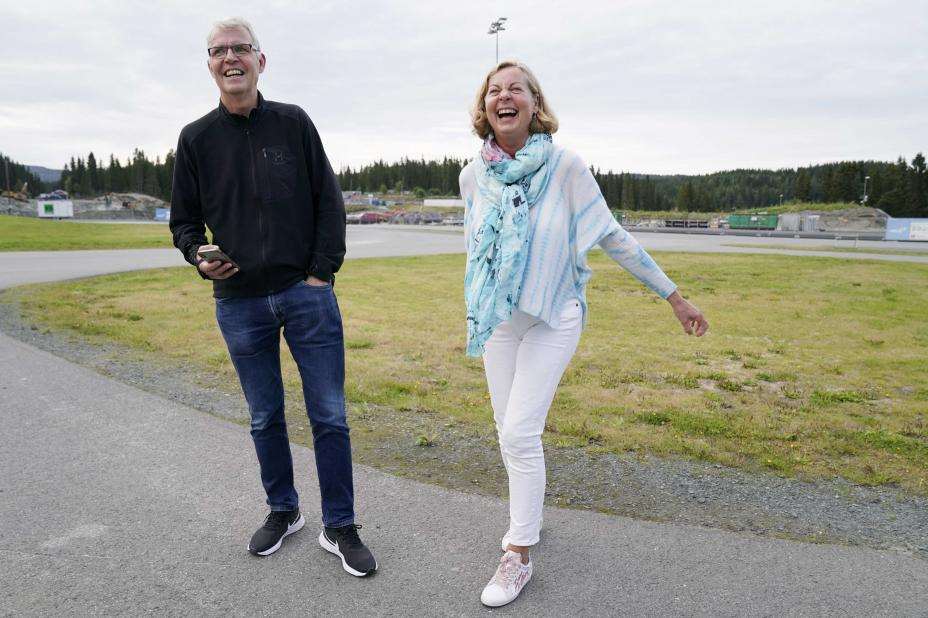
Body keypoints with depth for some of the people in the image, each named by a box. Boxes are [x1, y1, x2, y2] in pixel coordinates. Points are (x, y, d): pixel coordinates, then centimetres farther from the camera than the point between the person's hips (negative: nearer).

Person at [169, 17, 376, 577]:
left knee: (330, 415, 1)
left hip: (307, 294, -1)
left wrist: (322, 272, -6)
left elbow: (329, 201, 2)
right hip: (239, 304, 2)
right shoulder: (197, 138, 7)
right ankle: (284, 511, 33)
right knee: (266, 419, 13)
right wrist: (199, 256, -10)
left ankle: (340, 527, 16)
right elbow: (184, 219, 11)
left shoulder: (293, 122, 4)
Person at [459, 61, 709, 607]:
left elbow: (614, 238, -8)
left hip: (552, 318, -4)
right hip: (496, 319, 4)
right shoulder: (473, 176, -1)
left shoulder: (565, 166, -13)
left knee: (520, 432, -10)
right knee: (509, 430, 12)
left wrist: (675, 297, -5)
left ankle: (519, 556, 8)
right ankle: (528, 515, 37)